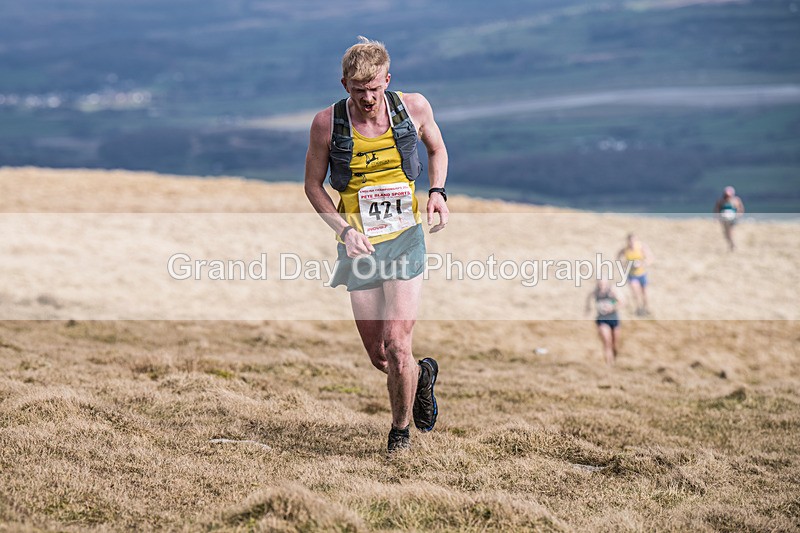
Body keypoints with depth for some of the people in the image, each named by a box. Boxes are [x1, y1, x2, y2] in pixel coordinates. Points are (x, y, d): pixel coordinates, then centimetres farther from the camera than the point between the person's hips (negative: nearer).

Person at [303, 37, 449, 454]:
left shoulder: (414, 107, -6)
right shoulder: (327, 123, -9)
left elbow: (437, 149, 15)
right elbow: (313, 185, 2)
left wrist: (437, 191, -3)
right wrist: (344, 228, -13)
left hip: (406, 241, -1)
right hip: (359, 248, 1)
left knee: (397, 348, -12)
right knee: (378, 357, 5)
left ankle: (401, 428, 13)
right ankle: (422, 374, 41)